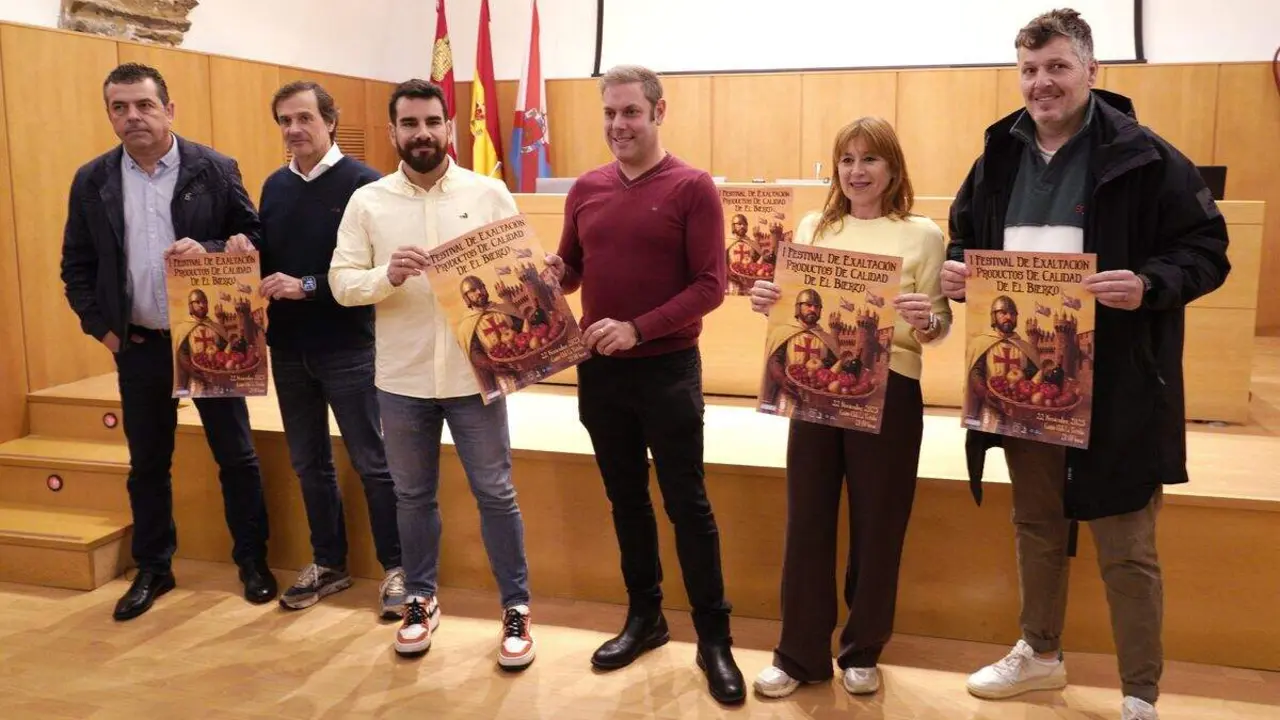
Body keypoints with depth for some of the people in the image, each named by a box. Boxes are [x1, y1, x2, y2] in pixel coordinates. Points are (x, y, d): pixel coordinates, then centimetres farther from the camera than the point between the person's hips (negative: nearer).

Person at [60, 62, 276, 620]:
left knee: (236, 455, 6)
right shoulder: (92, 180, 3)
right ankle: (153, 569, 29)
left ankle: (252, 561, 22)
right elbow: (76, 266, 9)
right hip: (138, 345, 3)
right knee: (147, 464, 13)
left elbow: (254, 239, -2)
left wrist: (210, 252, -20)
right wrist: (101, 326, 1)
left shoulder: (215, 169, -5)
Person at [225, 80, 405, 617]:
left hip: (349, 348, -6)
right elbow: (265, 260, 14)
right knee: (309, 463, 14)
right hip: (288, 348, 6)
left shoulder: (363, 183, -10)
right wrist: (244, 253, -7)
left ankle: (395, 567, 15)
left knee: (372, 463, 2)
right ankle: (328, 563, 29)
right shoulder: (275, 186, 10)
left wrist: (308, 286, -22)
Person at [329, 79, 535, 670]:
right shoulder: (367, 202, 2)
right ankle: (420, 599, 34)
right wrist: (387, 276, -21)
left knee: (495, 493, 7)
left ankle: (516, 607, 22)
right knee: (413, 495, 16)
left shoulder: (489, 193, 0)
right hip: (401, 378, 2)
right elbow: (341, 282, -2)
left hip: (474, 374, -1)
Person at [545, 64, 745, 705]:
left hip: (667, 369, -5)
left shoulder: (692, 187, -8)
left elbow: (710, 286, -13)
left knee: (687, 504, 2)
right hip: (599, 369, 5)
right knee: (625, 499, 15)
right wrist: (551, 273, -9)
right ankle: (643, 617, 32)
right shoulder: (586, 189, 7)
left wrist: (637, 328, -22)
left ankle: (714, 639, 16)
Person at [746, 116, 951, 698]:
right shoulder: (812, 228, 10)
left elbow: (939, 328, -3)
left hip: (889, 391, -2)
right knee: (806, 521, 7)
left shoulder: (923, 235, 0)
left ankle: (862, 652, 27)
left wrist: (926, 320, -24)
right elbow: (793, 308, 11)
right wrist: (765, 300, -9)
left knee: (877, 525, 8)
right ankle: (799, 654, 22)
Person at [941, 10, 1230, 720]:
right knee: (1036, 525, 20)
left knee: (1125, 547, 5)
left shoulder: (1144, 157, -9)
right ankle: (1040, 653, 41)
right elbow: (964, 236, 18)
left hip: (1113, 388, -5)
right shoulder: (999, 157, 6)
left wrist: (1150, 283, -27)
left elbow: (1207, 249, -7)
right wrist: (956, 269, -5)